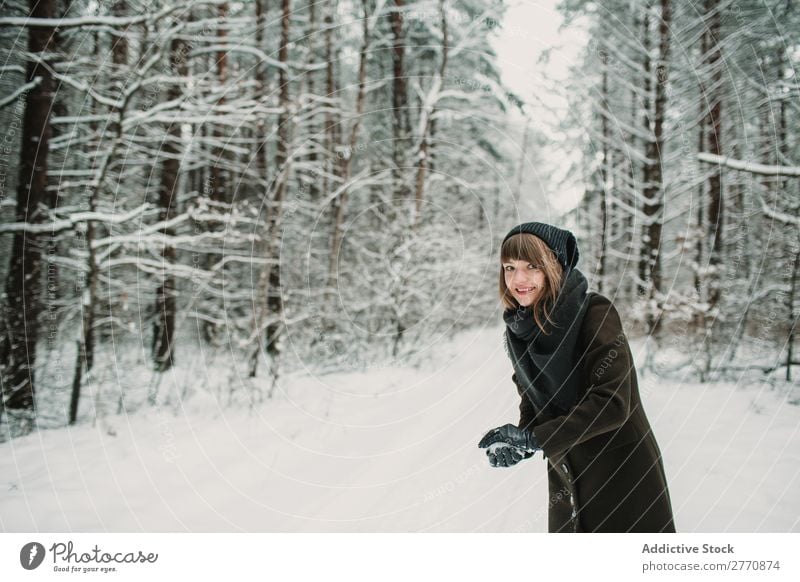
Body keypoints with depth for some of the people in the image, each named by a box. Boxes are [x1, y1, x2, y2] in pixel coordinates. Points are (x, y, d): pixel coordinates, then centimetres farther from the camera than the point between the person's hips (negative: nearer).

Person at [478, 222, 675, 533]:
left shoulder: (595, 314, -18)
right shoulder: (518, 331, 1)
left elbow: (612, 402, -24)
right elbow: (531, 405, 8)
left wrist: (532, 439, -24)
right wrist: (518, 441, -14)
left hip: (624, 478, -6)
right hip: (566, 484, 6)